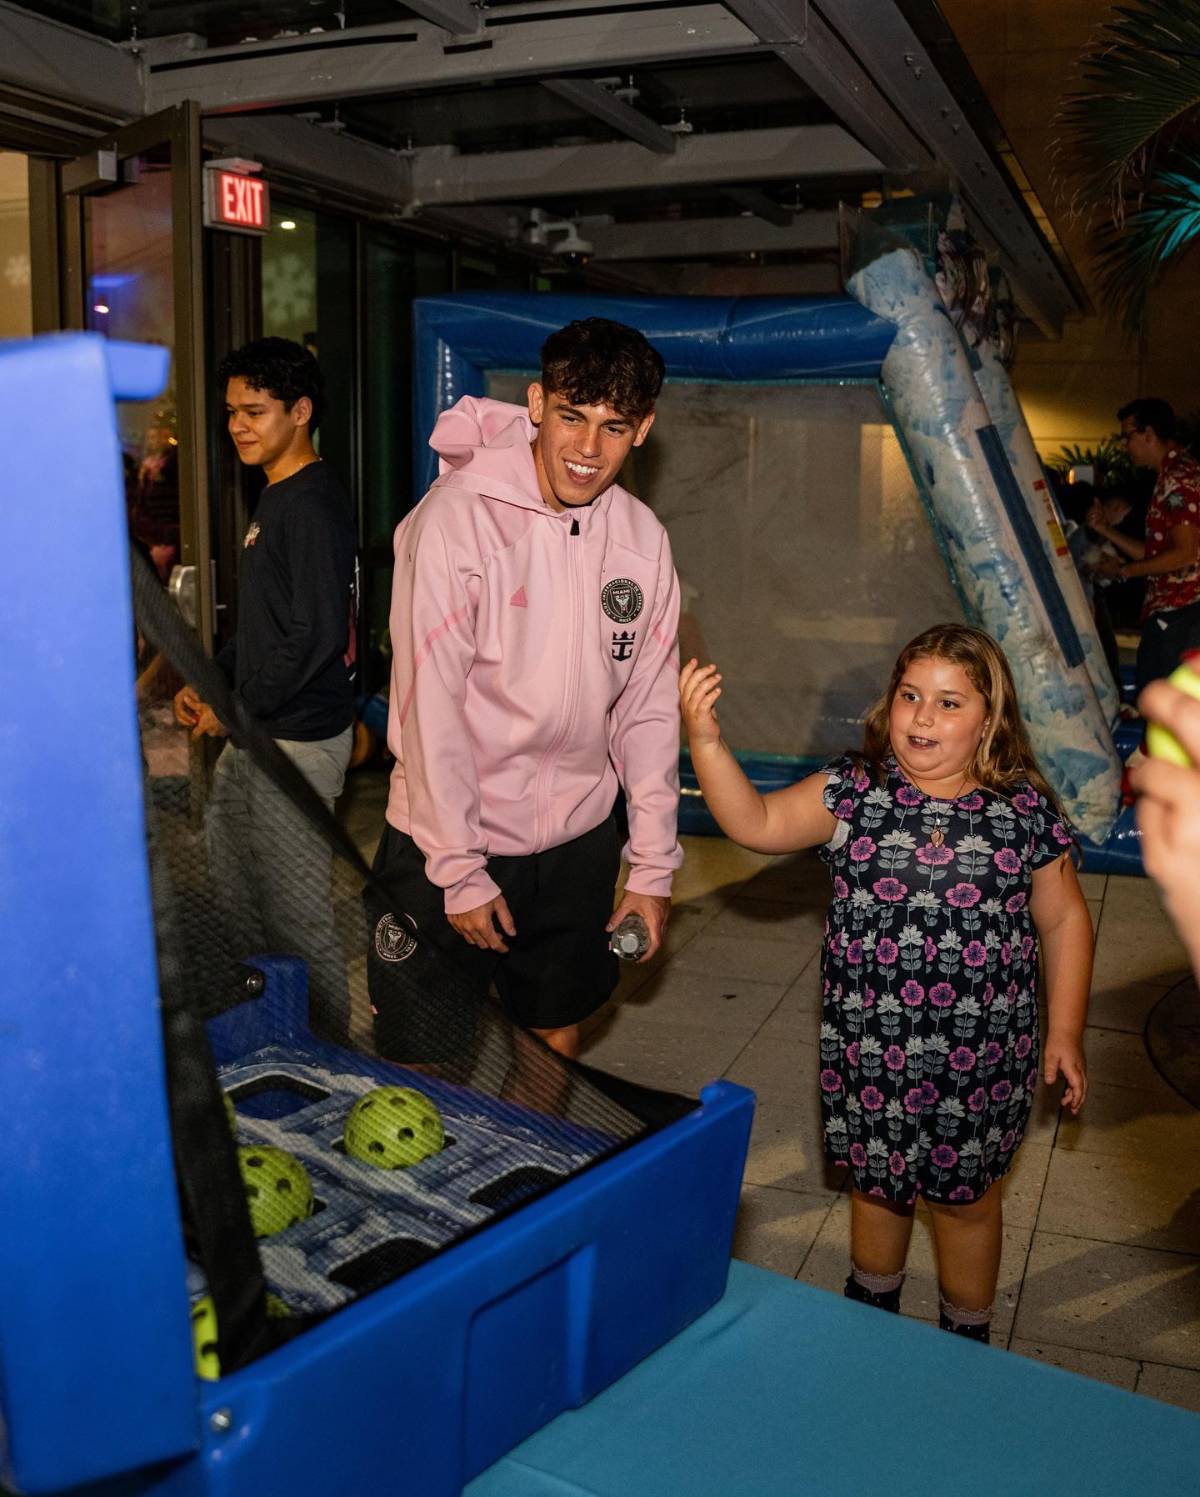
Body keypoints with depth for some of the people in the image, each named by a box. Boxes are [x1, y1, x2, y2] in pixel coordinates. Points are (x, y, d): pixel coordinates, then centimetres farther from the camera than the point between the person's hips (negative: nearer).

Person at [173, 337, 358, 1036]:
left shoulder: (313, 504, -18)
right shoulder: (276, 497, 13)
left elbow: (317, 634, -25)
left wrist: (237, 710, -17)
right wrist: (209, 682, 11)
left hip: (300, 737, -11)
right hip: (258, 730, 11)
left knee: (295, 905, -1)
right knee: (229, 851, 22)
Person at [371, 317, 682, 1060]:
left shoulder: (643, 538, 0)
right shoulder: (459, 517, -16)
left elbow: (649, 709, 5)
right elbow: (430, 706, -16)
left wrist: (654, 864, 5)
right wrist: (462, 872, -13)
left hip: (578, 842, 5)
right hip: (449, 840, -4)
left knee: (558, 1038, 19)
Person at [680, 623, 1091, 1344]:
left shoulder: (1026, 811, -9)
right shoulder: (854, 791, -8)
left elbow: (1065, 920, 1)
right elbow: (757, 823, -13)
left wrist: (1066, 1031, 2)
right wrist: (707, 740, -26)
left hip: (979, 1062, -1)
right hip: (872, 1052, 1)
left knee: (966, 1197, 18)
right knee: (877, 1183, 22)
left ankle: (968, 1332, 45)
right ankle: (873, 1303, 50)